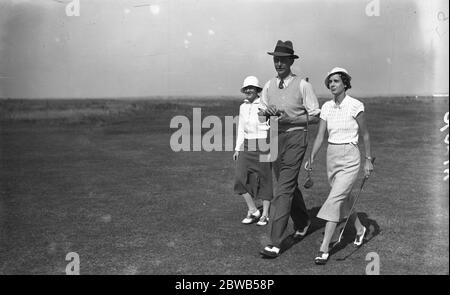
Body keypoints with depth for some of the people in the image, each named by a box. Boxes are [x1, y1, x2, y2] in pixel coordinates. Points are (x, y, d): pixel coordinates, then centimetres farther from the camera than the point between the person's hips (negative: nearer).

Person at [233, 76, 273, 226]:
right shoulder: (243, 107, 11)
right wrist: (237, 149, 11)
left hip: (263, 146, -5)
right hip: (247, 147, 5)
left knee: (265, 180, 3)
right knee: (241, 178, -7)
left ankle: (265, 215, 14)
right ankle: (253, 211, 7)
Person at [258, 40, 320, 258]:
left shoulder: (302, 85, -7)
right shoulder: (269, 86, 8)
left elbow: (315, 117, -6)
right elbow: (261, 116, 13)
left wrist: (290, 119, -18)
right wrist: (267, 113, -10)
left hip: (295, 137, -6)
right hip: (275, 137, 6)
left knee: (284, 189, -12)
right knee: (289, 185, 18)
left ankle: (275, 242, -11)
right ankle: (302, 222, 43)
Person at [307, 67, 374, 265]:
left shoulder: (355, 105, -11)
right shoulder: (327, 107, 4)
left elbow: (365, 134, -2)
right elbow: (320, 136, 1)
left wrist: (368, 160, 0)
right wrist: (312, 158, -10)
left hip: (349, 159, -6)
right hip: (332, 157, 6)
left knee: (334, 200, -14)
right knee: (344, 197, 20)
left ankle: (324, 249, -13)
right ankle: (359, 229, 46)